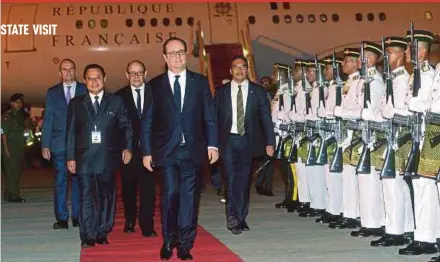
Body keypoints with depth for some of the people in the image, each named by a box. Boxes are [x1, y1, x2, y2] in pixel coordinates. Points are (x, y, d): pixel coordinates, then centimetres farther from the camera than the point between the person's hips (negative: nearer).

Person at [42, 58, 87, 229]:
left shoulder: (85, 90, 7)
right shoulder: (52, 92, 10)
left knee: (78, 181, 3)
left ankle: (77, 217, 11)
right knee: (60, 181, 1)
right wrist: (45, 145, 1)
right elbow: (47, 120, 8)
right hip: (59, 144, 1)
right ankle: (61, 218, 6)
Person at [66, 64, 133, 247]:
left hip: (107, 158, 0)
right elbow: (70, 132, 7)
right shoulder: (76, 103, 9)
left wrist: (127, 147, -7)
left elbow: (125, 126, 7)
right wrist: (70, 157, 1)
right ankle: (88, 236, 3)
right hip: (84, 158, 0)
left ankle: (102, 233, 17)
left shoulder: (116, 101, 7)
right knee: (86, 196, -2)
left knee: (106, 196, 7)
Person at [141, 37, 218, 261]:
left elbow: (210, 116, 6)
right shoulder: (155, 85, 5)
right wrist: (146, 151, -1)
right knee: (170, 194, -5)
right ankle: (168, 242, 12)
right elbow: (147, 122, 4)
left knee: (189, 197, 4)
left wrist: (212, 144, -2)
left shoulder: (200, 82, 8)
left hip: (193, 150, 1)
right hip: (167, 150, -1)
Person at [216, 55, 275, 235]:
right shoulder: (221, 92, 5)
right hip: (229, 140, -1)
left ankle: (241, 218, 17)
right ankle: (233, 217, -7)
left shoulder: (257, 91, 6)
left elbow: (266, 118, 5)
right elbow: (215, 118, 4)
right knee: (232, 178, -10)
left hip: (248, 141, 1)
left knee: (244, 179, 7)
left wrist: (269, 142, -2)